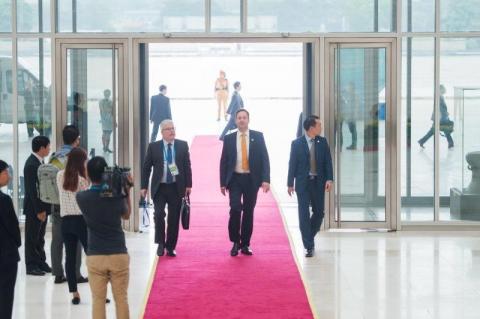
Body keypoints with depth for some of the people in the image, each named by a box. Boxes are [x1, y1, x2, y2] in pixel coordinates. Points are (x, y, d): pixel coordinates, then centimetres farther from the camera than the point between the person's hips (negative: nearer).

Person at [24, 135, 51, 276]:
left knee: (40, 238, 15)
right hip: (34, 208, -9)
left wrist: (43, 208, 11)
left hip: (41, 206, 9)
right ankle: (31, 266, 8)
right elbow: (32, 189, -22)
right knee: (32, 238, 1)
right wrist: (39, 210, -21)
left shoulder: (38, 161, 9)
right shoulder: (31, 164, -20)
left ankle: (40, 263, 22)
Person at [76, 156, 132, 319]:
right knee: (121, 299, 8)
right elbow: (126, 215, 13)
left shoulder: (81, 197, -7)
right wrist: (127, 191, 8)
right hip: (119, 254, 0)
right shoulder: (117, 195, -6)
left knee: (98, 300, 6)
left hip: (95, 256, 0)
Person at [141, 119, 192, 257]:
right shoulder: (153, 147, 1)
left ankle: (170, 247, 14)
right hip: (159, 188, -1)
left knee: (174, 219, 4)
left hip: (176, 188, 1)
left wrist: (188, 184, -1)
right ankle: (160, 244, 5)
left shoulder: (182, 145, 4)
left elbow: (187, 166, 6)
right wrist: (144, 186, -1)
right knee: (159, 215, -12)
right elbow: (146, 167, 4)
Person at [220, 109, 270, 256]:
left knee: (248, 212, 4)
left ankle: (245, 245, 13)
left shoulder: (258, 137, 3)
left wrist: (265, 179, -11)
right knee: (235, 209, -14)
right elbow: (223, 161, 5)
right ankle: (235, 243, 0)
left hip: (252, 179, 1)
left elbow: (264, 159, -1)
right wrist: (223, 183, -1)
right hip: (235, 179, -1)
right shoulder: (229, 138, 4)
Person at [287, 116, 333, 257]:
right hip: (303, 183, -3)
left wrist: (329, 179, -9)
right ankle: (309, 246, -2)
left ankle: (309, 238, 31)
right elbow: (292, 164, -1)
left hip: (318, 182, 3)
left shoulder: (322, 142, 4)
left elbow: (327, 161, 2)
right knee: (304, 214, -5)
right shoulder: (297, 143, -4)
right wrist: (290, 184, -2)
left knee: (319, 212, 8)